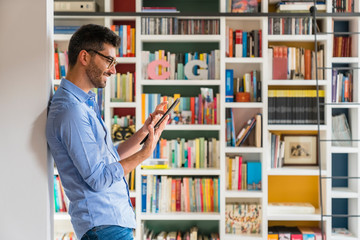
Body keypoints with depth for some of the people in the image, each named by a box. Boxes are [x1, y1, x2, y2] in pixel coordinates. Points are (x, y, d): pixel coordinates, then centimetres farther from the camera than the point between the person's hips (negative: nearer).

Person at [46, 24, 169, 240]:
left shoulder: (85, 104, 14)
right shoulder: (71, 111, -19)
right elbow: (99, 179, -19)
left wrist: (144, 131, 8)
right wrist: (145, 153, -13)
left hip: (114, 218, 10)